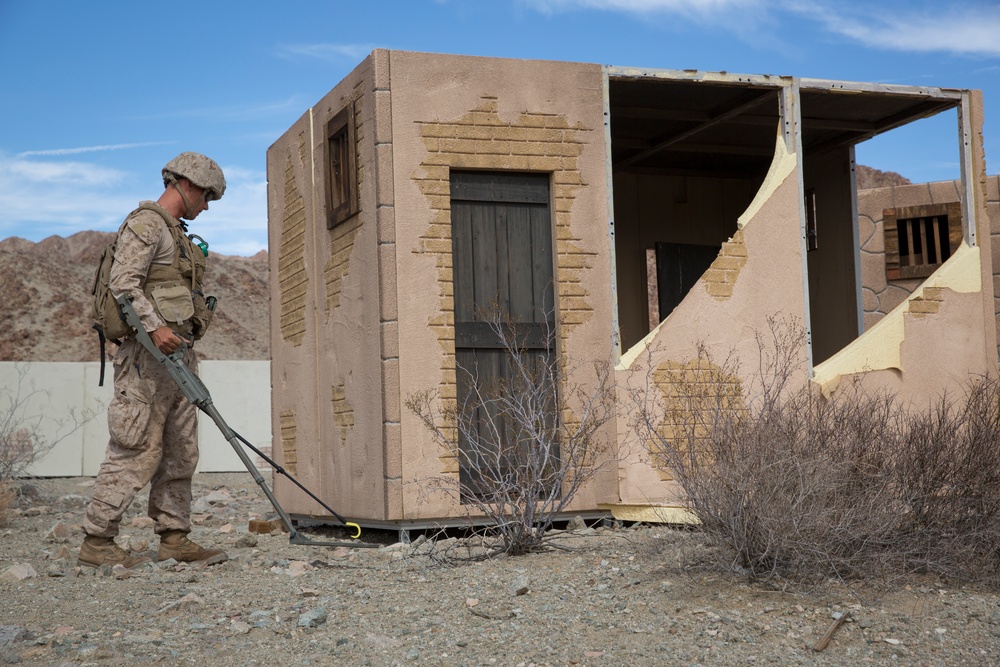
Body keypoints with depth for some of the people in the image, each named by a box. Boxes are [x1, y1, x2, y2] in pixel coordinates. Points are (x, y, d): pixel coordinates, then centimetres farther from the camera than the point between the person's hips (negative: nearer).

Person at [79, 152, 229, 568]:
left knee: (180, 452, 8)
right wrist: (154, 327, -28)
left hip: (177, 351, 10)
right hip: (148, 355, -10)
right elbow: (123, 283, -17)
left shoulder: (176, 233, 24)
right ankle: (97, 541, -5)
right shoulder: (146, 223, -6)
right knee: (138, 450, -10)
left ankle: (174, 539, 12)